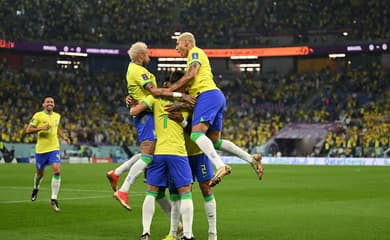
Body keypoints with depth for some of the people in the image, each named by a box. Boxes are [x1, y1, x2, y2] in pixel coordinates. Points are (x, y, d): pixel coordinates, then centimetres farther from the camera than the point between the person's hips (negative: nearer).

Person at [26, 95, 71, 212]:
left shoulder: (57, 116, 8)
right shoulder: (38, 116, -6)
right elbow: (28, 130, -8)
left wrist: (64, 136, 11)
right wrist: (41, 128, -22)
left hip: (54, 148, 2)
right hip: (41, 149, -2)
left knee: (57, 170, -17)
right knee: (40, 173, 12)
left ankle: (53, 198, -12)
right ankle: (36, 188, 47)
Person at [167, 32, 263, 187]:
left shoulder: (195, 52, 4)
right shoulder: (194, 57, 33)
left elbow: (190, 75, -13)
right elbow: (190, 84, 31)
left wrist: (168, 90, -11)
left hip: (208, 95, -10)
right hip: (217, 98, 10)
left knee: (196, 134, -24)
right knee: (215, 141, 8)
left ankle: (221, 166, -41)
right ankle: (251, 159, 3)